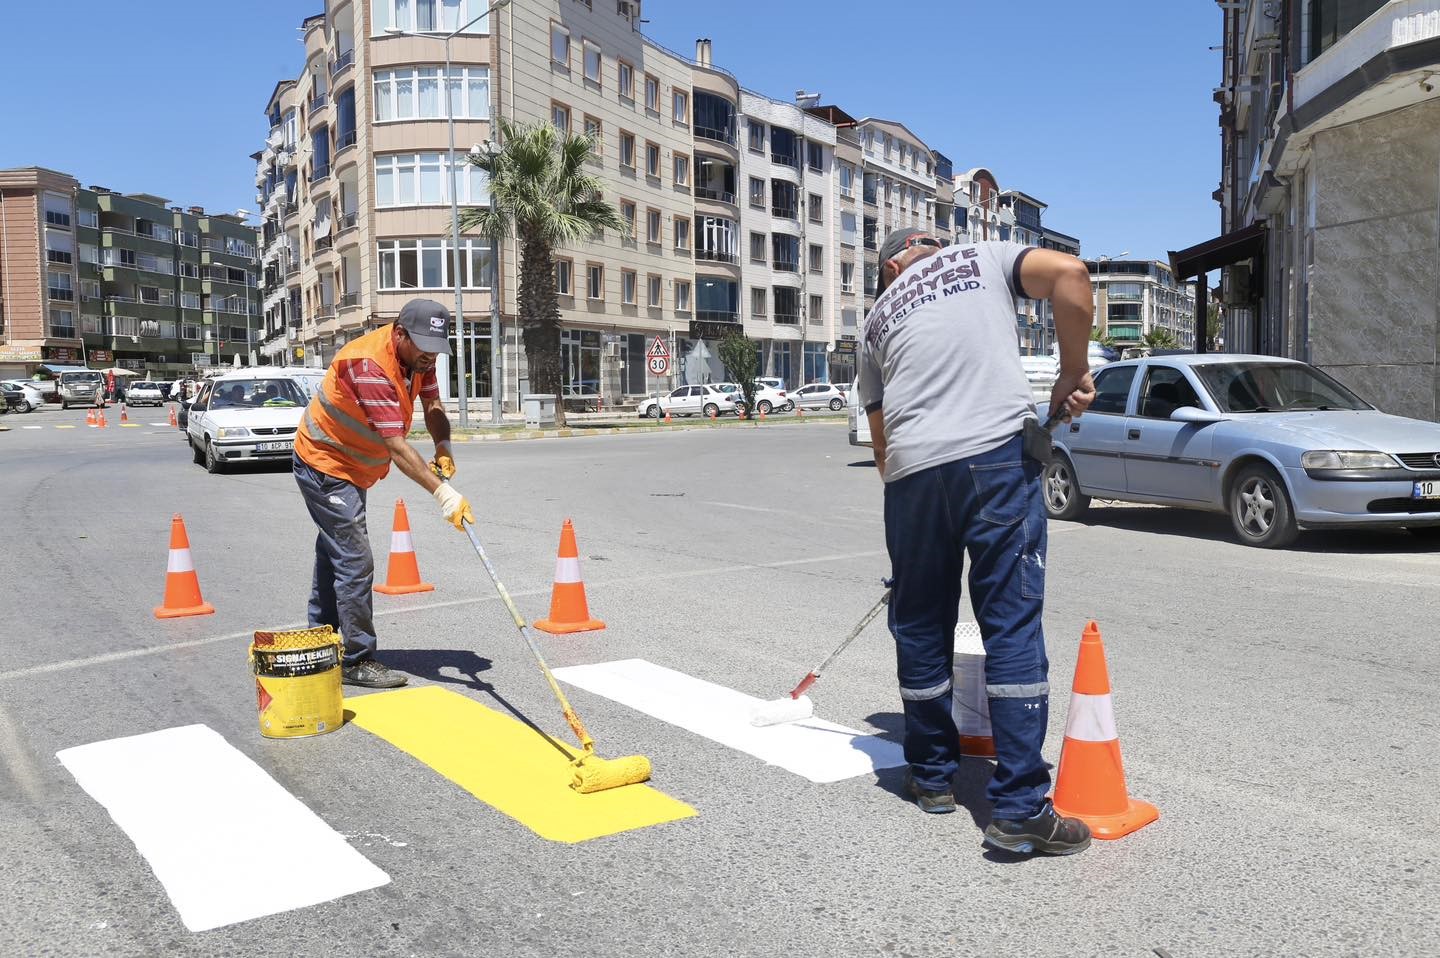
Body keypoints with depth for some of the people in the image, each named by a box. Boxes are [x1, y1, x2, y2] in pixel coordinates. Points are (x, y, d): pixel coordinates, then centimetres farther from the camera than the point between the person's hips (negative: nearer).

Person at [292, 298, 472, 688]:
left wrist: (443, 447, -25)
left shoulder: (419, 356, -6)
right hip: (323, 466, -10)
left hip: (350, 468, 10)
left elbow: (433, 405, -4)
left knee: (335, 554, 19)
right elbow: (396, 445, -38)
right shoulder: (370, 365, -34)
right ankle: (357, 661, -4)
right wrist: (441, 492, -43)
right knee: (355, 561, -12)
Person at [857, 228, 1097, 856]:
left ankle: (932, 775, 29)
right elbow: (1068, 272, 1)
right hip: (997, 452, -3)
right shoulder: (983, 257, 21)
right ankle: (1019, 807, 0)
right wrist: (1073, 373, 7)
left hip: (910, 469, 3)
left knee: (919, 626, 16)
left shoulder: (877, 319, 27)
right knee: (1013, 626, -1)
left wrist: (903, 484, 35)